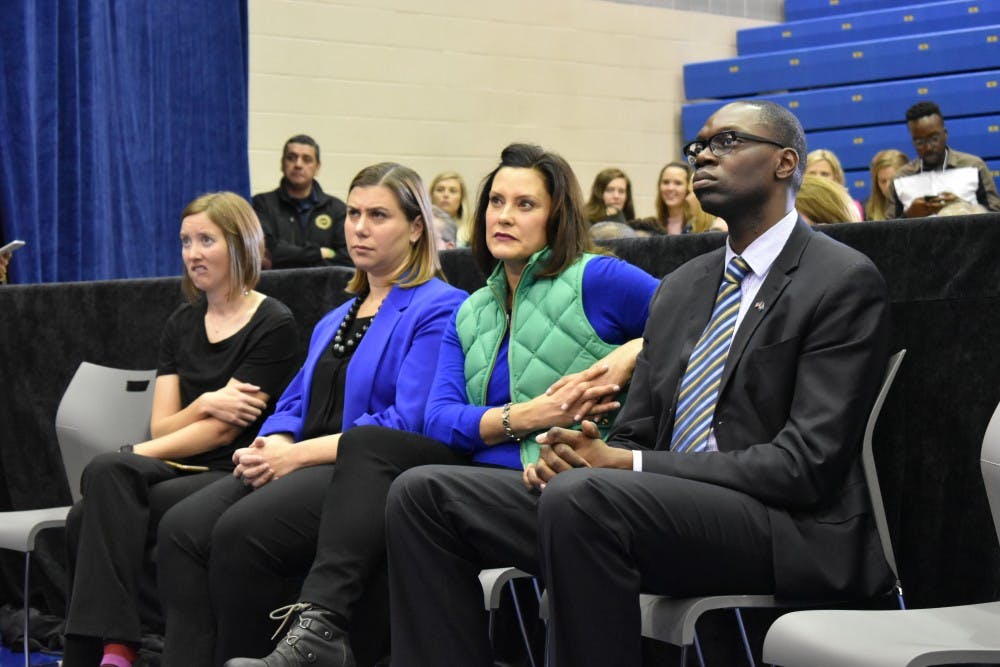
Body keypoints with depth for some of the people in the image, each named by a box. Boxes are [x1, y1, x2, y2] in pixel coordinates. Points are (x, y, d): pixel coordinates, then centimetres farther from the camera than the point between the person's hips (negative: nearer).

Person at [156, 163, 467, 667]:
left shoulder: (437, 309, -3)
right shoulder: (337, 318, 26)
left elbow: (410, 423, -14)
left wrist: (297, 455, -15)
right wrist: (271, 446, -3)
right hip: (303, 467, 8)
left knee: (243, 531, -31)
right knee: (182, 527, -18)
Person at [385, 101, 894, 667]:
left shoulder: (845, 281, -5)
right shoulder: (681, 288, 19)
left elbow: (807, 465, -14)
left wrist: (626, 466, -17)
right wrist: (574, 452, -6)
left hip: (791, 531, -7)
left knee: (584, 493, -36)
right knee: (425, 492, -6)